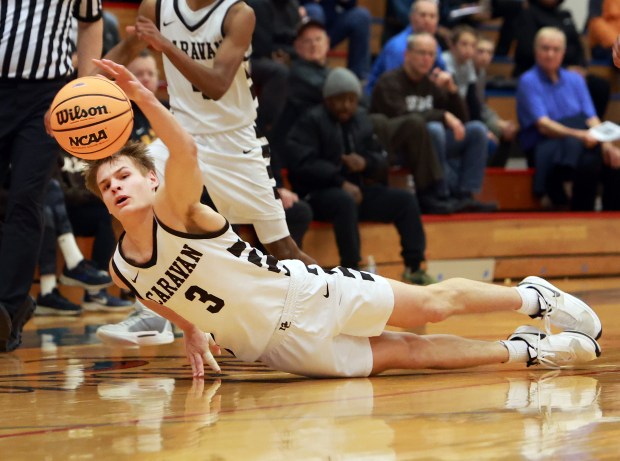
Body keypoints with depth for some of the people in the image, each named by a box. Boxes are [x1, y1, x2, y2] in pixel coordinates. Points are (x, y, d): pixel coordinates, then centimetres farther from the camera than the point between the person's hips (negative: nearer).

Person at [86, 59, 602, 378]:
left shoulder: (173, 211, -19)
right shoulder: (122, 268, -4)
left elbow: (187, 151, -42)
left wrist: (141, 95, -55)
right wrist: (193, 332, 7)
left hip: (306, 294, -4)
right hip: (281, 346, 4)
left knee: (433, 303, 4)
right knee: (404, 352, 8)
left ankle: (533, 296, 28)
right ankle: (523, 350, 24)